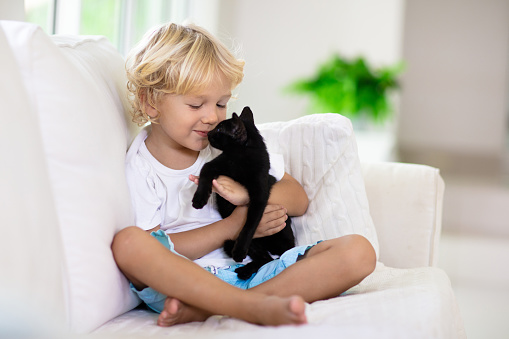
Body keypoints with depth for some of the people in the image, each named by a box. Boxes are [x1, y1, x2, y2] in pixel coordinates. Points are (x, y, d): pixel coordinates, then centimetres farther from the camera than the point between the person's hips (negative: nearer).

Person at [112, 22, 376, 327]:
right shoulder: (140, 169, 1)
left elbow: (299, 200, 9)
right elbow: (161, 252, -7)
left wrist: (248, 193, -11)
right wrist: (234, 225, -12)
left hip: (255, 269, 4)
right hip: (188, 278, -4)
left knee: (358, 251, -18)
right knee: (127, 242, -33)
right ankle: (257, 306, -44)